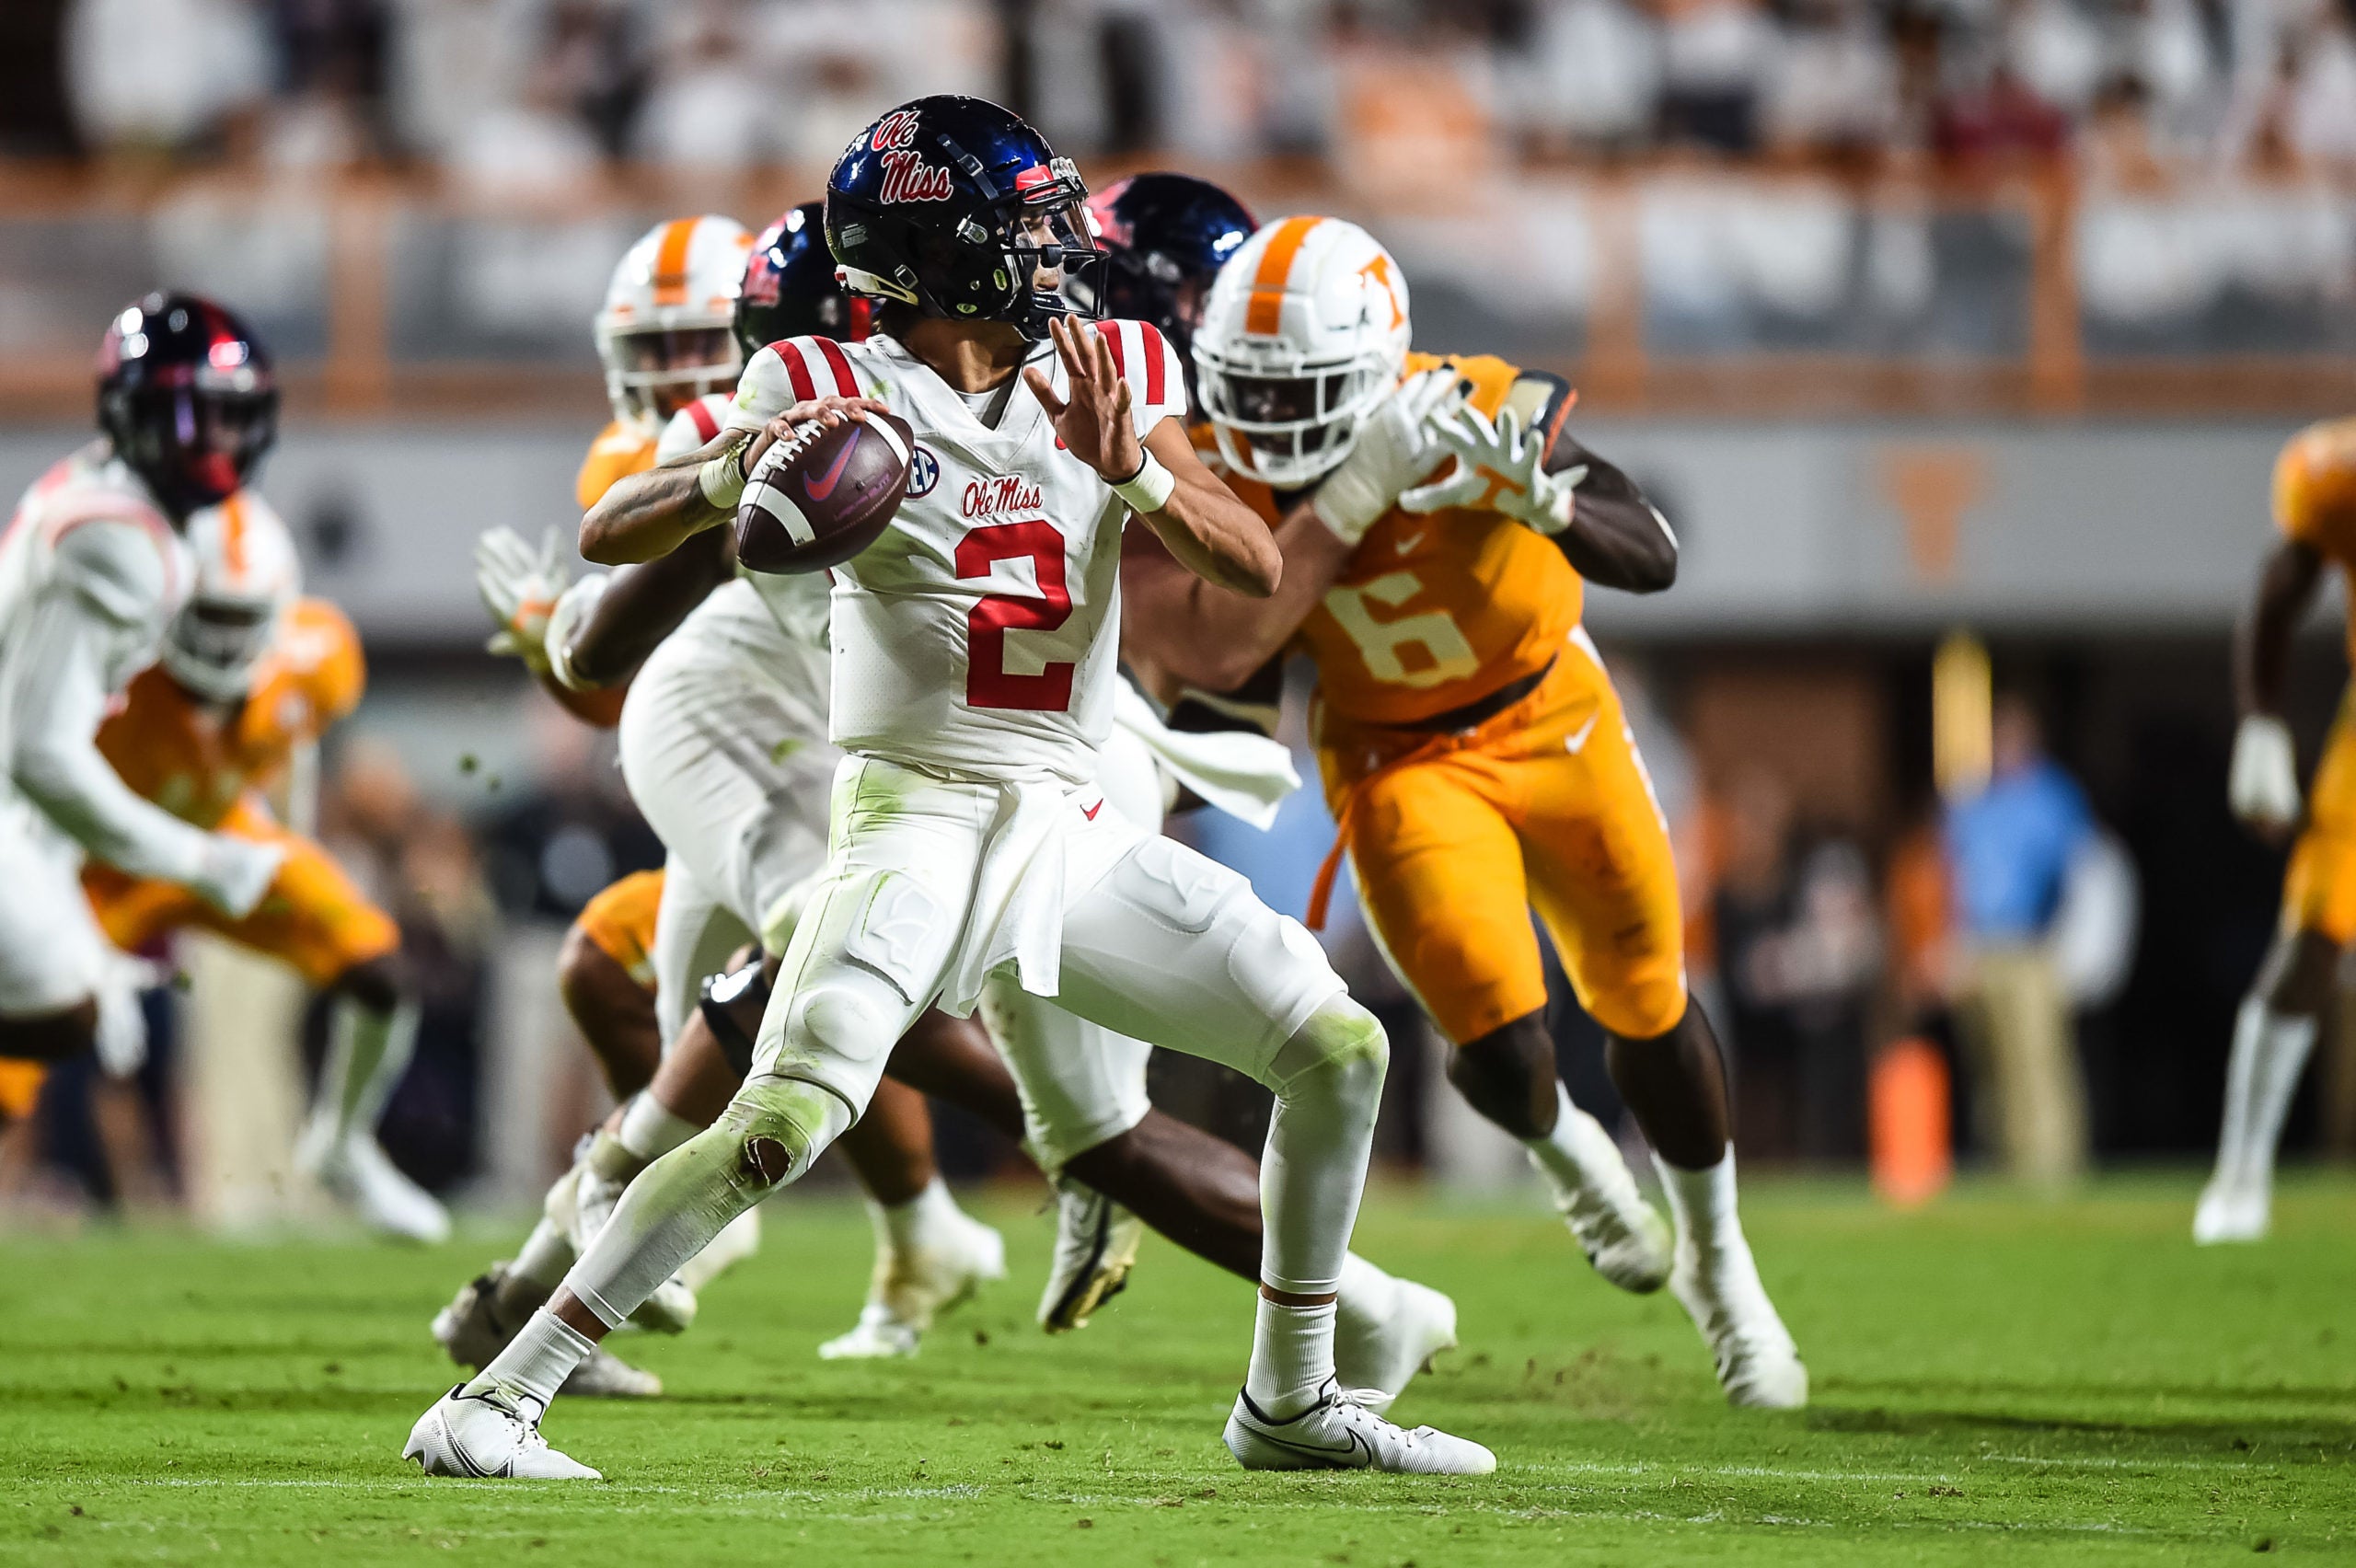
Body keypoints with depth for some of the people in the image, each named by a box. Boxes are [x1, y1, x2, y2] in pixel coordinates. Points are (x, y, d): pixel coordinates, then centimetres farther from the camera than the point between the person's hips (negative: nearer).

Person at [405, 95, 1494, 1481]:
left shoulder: (1114, 373, 7)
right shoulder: (835, 390, -6)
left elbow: (1257, 567, -2)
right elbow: (607, 537, -8)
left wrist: (1129, 468, -19)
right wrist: (739, 471, -27)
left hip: (1073, 833, 6)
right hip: (916, 825, -6)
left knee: (1340, 1046, 3)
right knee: (785, 1121, -24)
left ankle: (1293, 1404, 17)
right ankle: (497, 1401, -19)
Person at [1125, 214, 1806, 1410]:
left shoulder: (1479, 414, -27)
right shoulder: (1222, 482, -23)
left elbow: (1653, 560, -26)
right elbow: (1219, 649, -38)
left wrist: (1542, 498, -47)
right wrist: (1357, 491, -42)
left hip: (1551, 720, 0)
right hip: (1399, 762, 0)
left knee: (1645, 1014, 13)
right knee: (1503, 1050, -14)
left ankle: (1718, 1266, 40)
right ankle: (1566, 1152, 25)